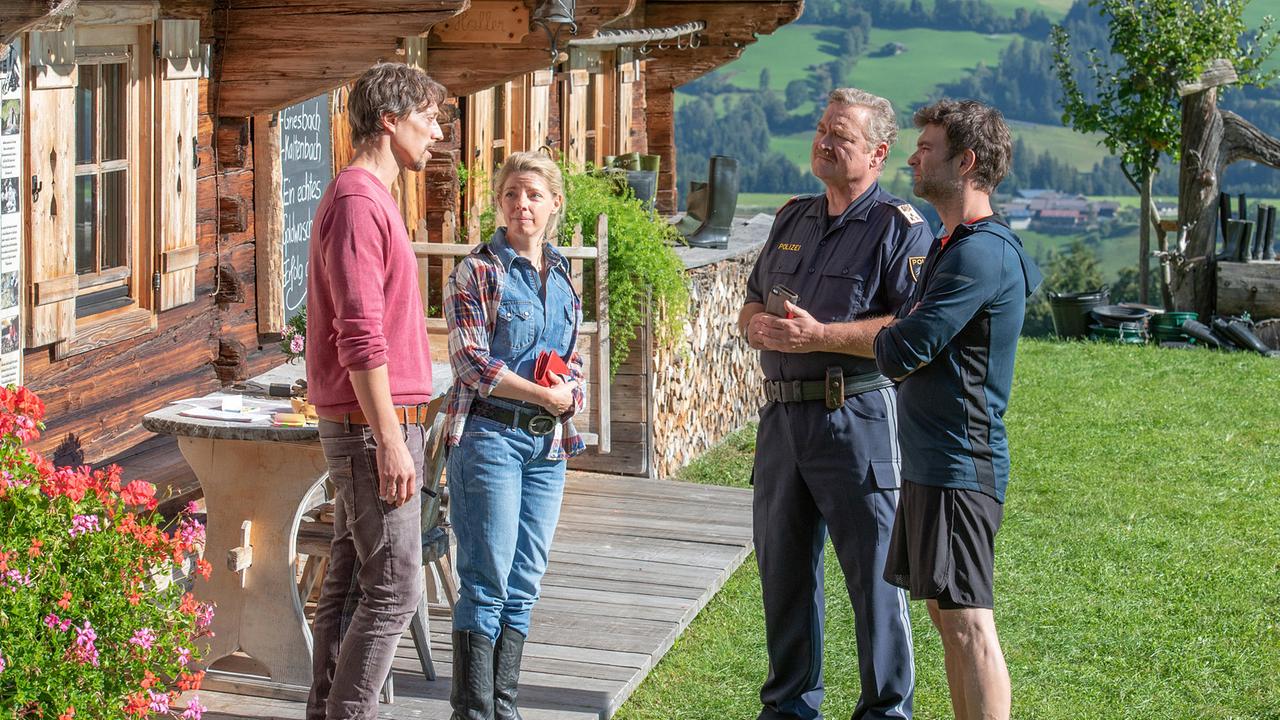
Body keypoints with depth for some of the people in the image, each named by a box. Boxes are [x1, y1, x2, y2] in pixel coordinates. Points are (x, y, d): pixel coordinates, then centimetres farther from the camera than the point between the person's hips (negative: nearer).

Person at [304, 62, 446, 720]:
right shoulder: (358, 202, -15)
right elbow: (361, 336, -21)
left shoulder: (370, 198, 18)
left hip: (370, 424, 10)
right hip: (375, 424, -10)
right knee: (393, 588, -7)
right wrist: (390, 439, -22)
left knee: (350, 581, 13)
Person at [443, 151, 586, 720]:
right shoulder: (478, 271, -5)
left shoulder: (561, 276, 14)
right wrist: (542, 394, -12)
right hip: (492, 433, -6)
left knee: (524, 582, 8)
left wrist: (571, 389, -1)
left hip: (548, 441, 6)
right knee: (487, 580, -6)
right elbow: (471, 360, -11)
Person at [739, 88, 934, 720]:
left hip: (857, 420, -7)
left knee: (874, 572, -2)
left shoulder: (899, 227, -6)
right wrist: (761, 327, -2)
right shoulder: (792, 218, 17)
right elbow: (750, 307, 22)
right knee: (782, 566, 14)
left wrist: (820, 336, -20)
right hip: (782, 414, 7)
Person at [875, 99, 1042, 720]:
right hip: (932, 459, 11)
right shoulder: (952, 243, 16)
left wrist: (887, 338, 0)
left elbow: (900, 354, -20)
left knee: (968, 622, -9)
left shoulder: (981, 253, -18)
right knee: (944, 612, 15)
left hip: (960, 463, -11)